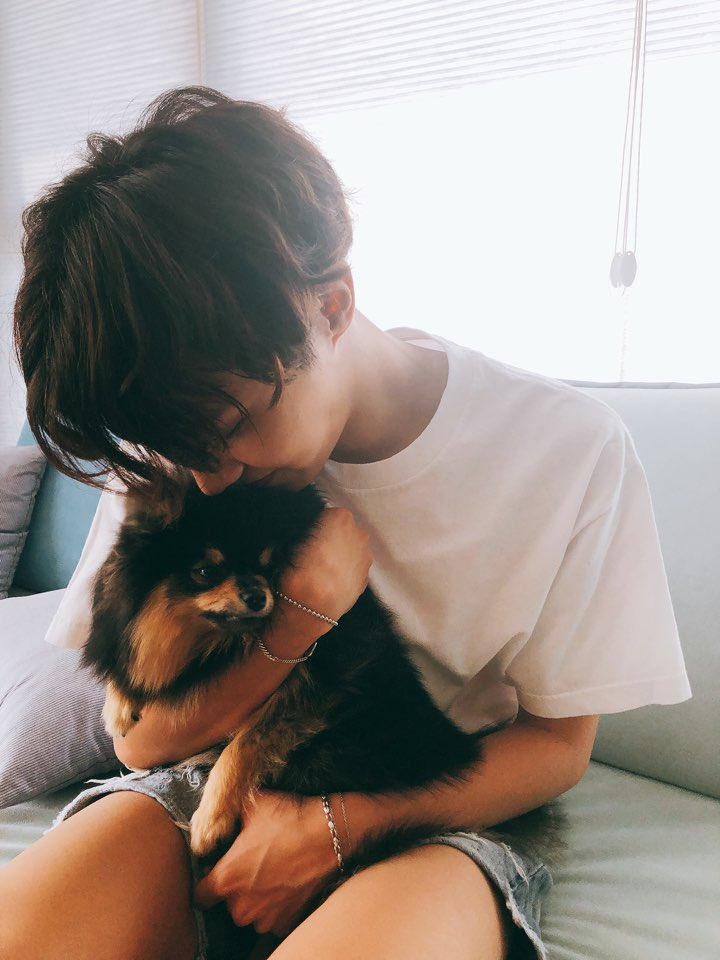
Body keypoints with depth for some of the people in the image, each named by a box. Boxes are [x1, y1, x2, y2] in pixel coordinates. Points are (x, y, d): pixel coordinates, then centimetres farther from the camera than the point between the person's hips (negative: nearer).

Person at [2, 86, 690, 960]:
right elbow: (143, 737, -5)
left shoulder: (571, 453, -16)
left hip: (431, 809, -1)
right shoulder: (177, 434, -10)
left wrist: (336, 823, -19)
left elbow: (558, 744, -6)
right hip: (215, 782, 2)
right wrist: (300, 617, -24)